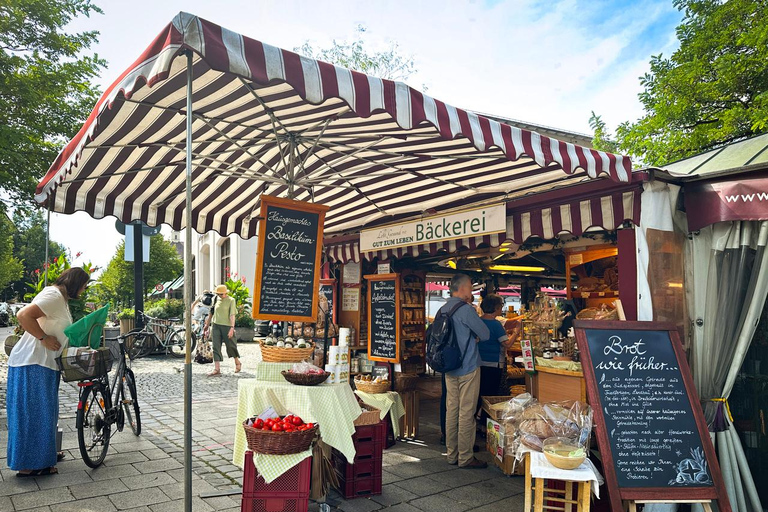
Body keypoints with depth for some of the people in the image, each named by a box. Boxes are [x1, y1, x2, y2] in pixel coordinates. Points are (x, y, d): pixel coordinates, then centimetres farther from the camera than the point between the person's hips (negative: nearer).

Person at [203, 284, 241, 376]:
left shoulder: (231, 300, -6)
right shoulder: (216, 299, 8)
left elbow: (232, 315, -12)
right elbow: (212, 312, 19)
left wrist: (232, 328, -20)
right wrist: (207, 325, 24)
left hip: (226, 326, -4)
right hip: (215, 325, 4)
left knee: (231, 346, 6)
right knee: (216, 347, -1)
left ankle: (237, 363, 28)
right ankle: (217, 369, 0)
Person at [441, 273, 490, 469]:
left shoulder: (443, 309, 9)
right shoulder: (465, 310, -17)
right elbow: (485, 334, -11)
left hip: (449, 369, 8)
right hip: (467, 368, -8)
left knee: (451, 411, 12)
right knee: (466, 413, -1)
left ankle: (452, 454, 21)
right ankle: (465, 458, 7)